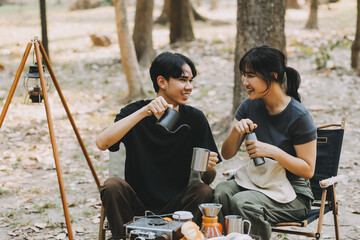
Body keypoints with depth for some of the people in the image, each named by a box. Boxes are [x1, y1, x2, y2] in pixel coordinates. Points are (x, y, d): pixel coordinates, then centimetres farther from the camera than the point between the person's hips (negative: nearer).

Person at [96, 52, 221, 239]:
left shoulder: (195, 118, -1)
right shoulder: (134, 113, -4)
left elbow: (208, 178, 2)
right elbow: (102, 143, -24)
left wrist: (209, 168, -22)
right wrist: (144, 112, -29)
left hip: (175, 206, 1)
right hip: (137, 206, -1)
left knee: (204, 192, -25)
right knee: (112, 186, -27)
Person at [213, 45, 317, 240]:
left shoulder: (299, 116, -13)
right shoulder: (249, 106, 4)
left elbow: (308, 170, -11)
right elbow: (227, 154, 6)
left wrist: (272, 151, -22)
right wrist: (236, 130, -14)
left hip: (292, 192, -5)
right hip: (255, 179, 5)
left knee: (242, 202, -32)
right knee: (221, 192, -27)